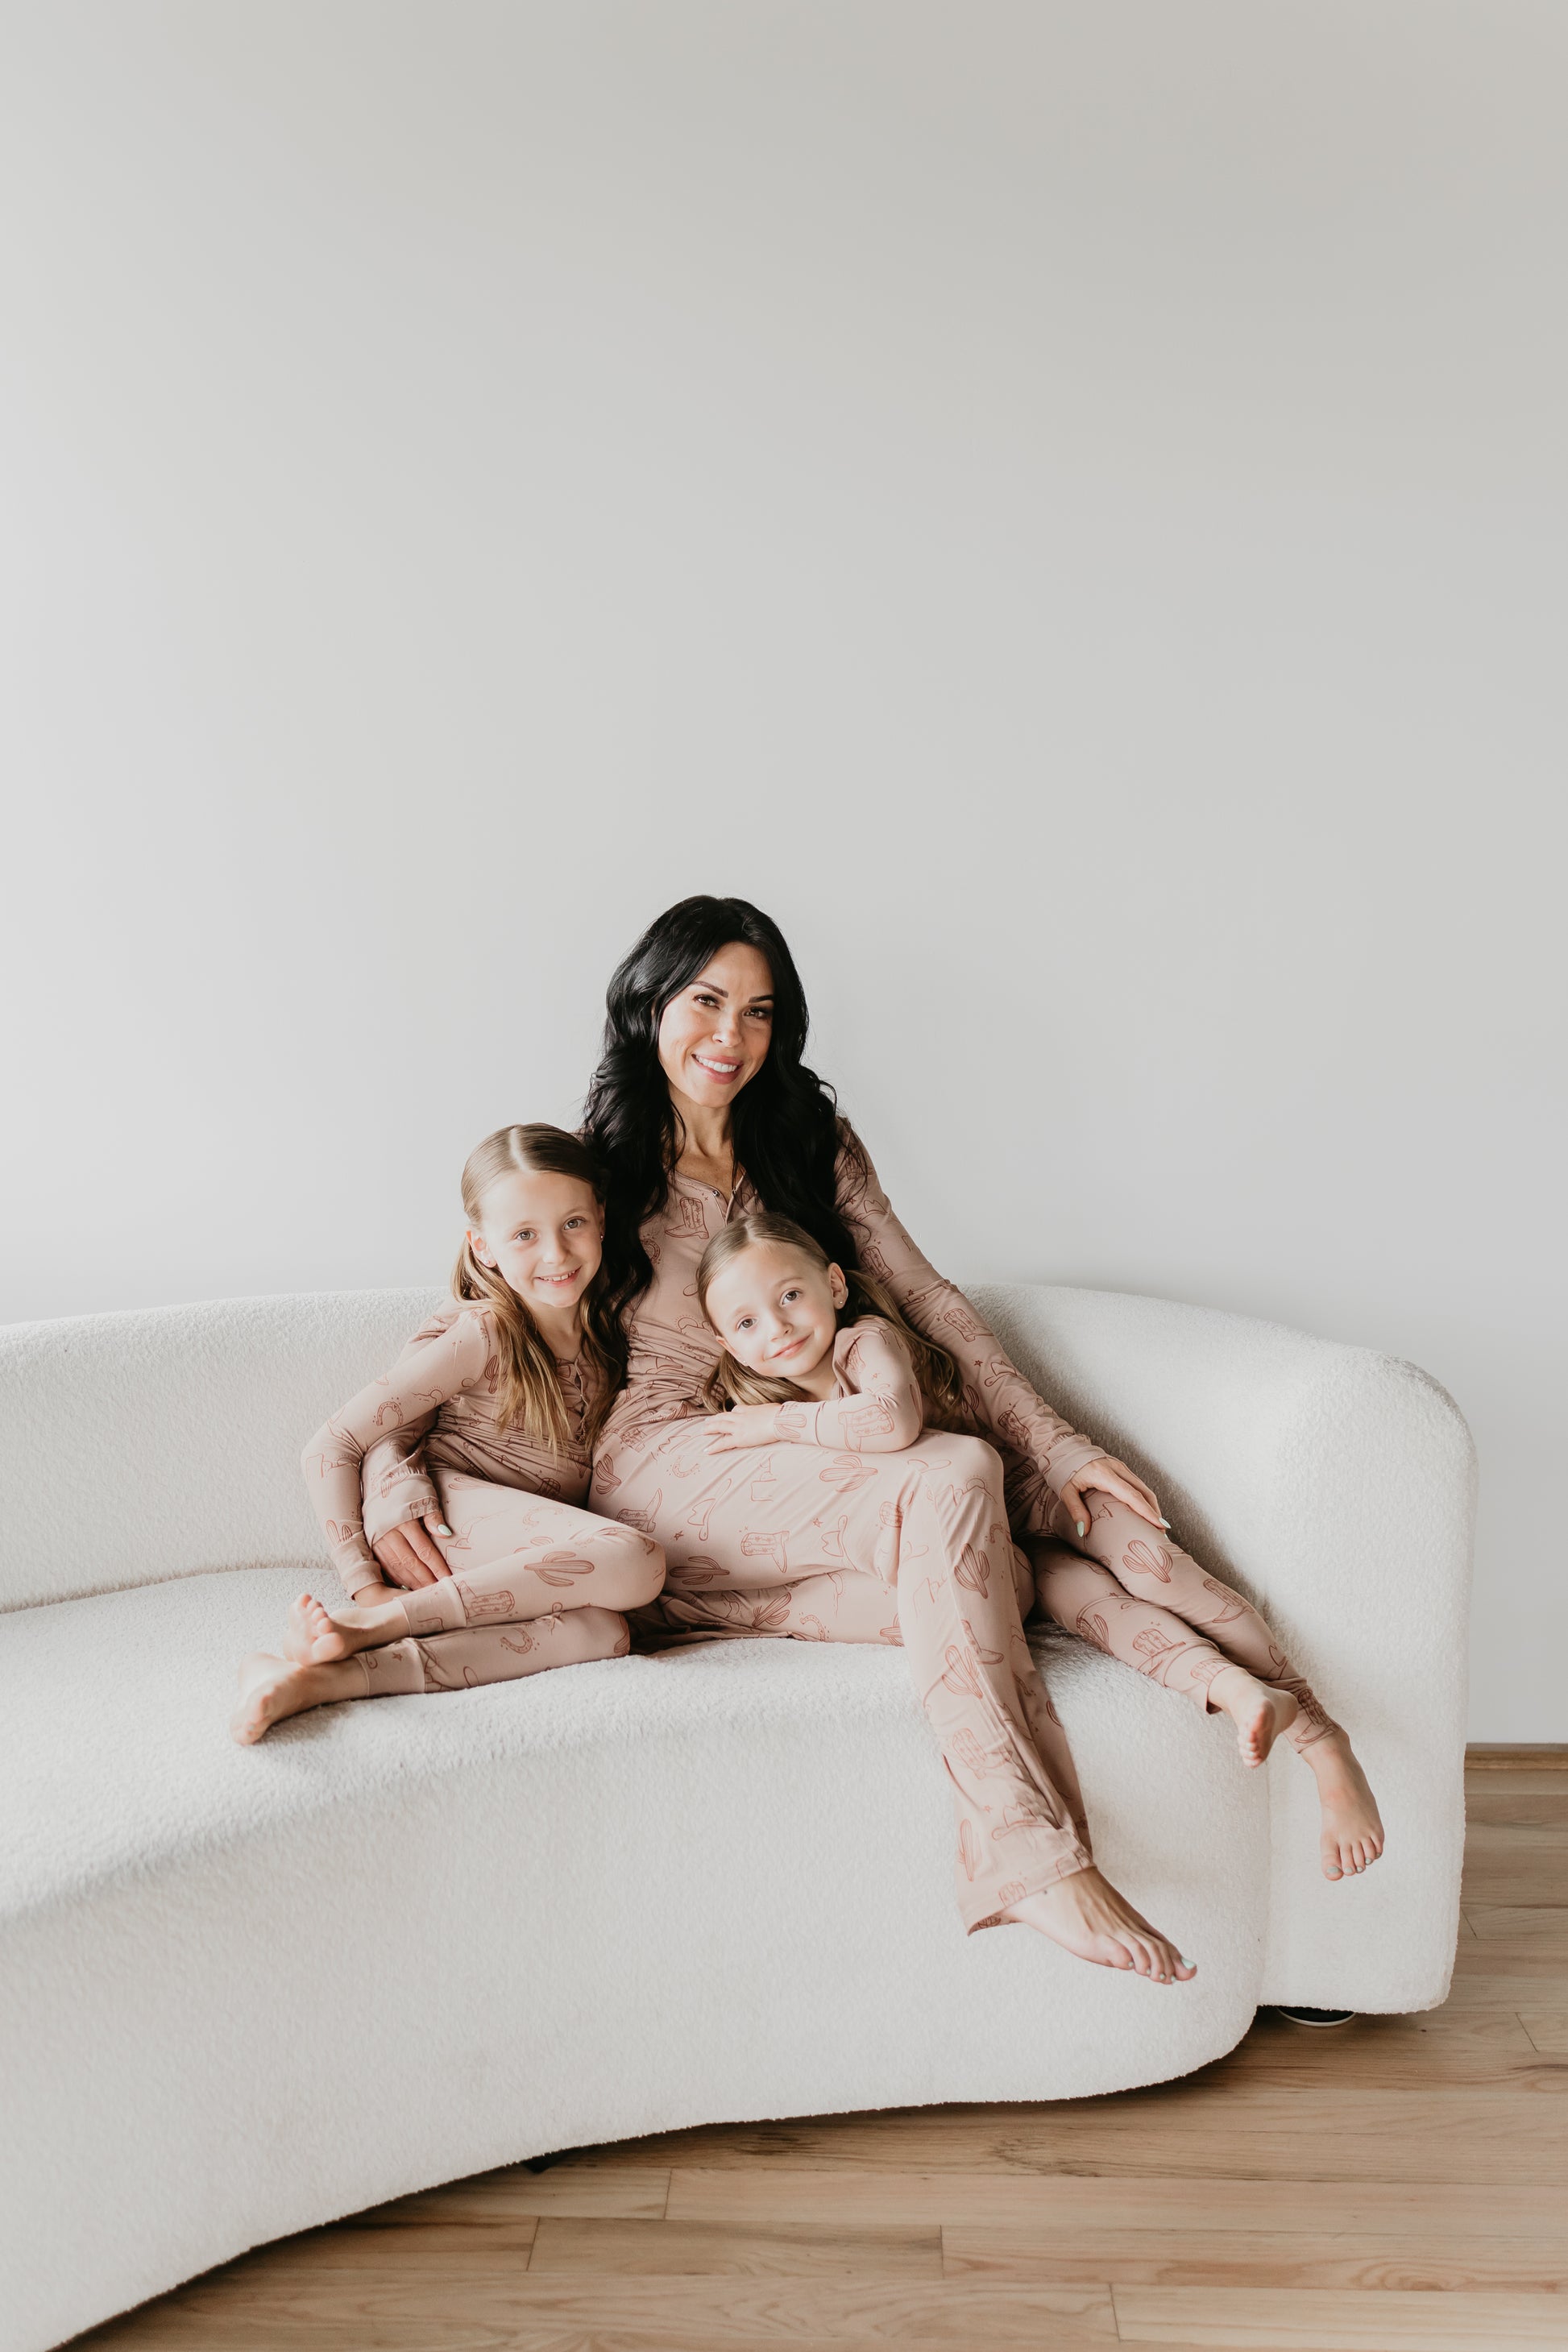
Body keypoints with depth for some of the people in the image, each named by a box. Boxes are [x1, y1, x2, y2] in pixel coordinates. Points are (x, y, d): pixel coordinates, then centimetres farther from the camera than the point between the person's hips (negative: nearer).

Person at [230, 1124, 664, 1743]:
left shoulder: (604, 1326, 7)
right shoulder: (480, 1335, -11)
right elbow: (330, 1449, -11)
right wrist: (364, 1583, -16)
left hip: (543, 1550, 6)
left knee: (603, 1632, -30)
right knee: (634, 1560, -31)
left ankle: (324, 1678, -34)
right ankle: (370, 1626, -25)